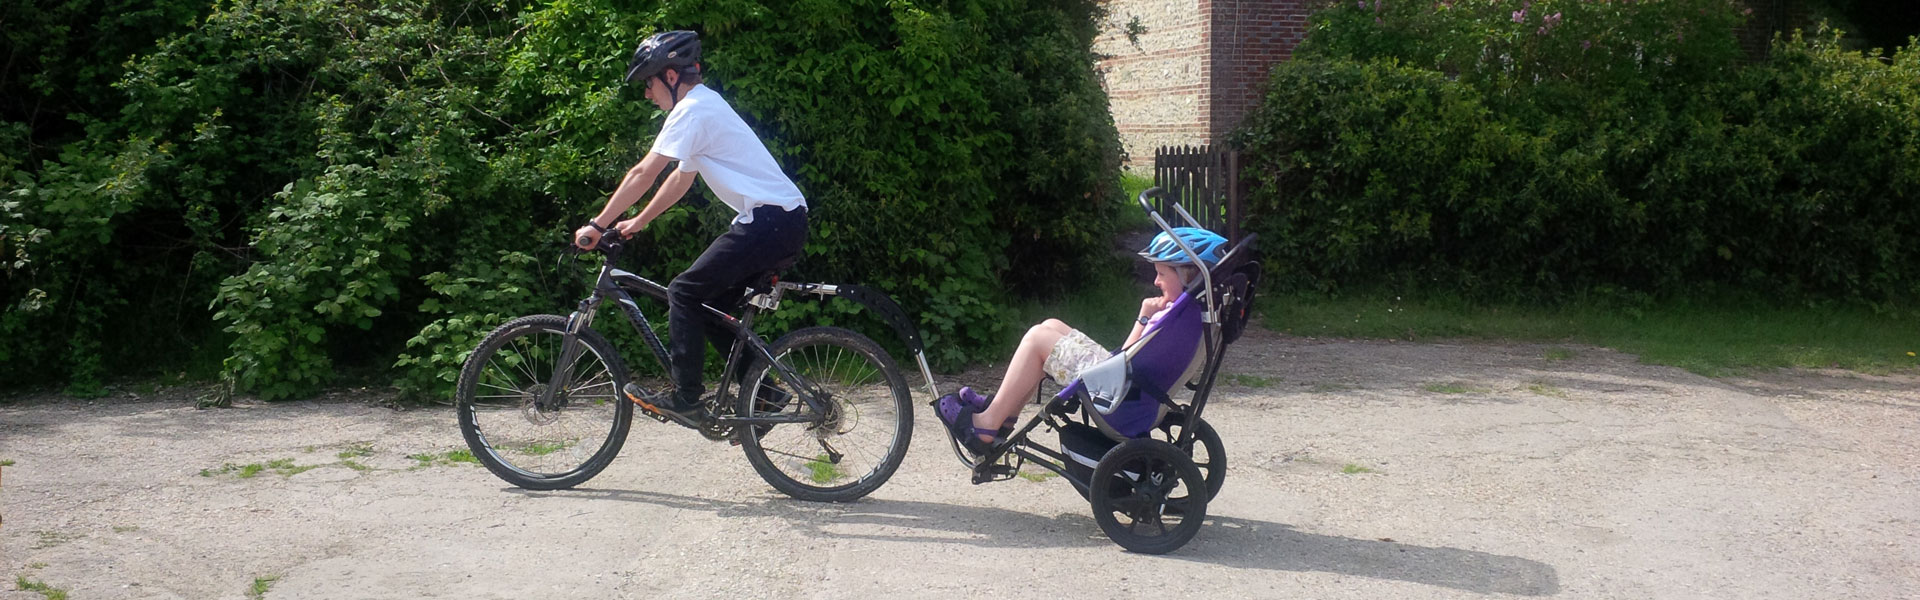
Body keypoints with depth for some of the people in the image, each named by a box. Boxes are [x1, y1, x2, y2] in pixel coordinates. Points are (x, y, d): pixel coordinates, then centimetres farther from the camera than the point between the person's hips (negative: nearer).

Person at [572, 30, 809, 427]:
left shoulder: (692, 110, -9)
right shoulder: (706, 105, 22)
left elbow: (644, 173, -12)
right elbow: (681, 179, 29)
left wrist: (597, 226, -6)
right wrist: (636, 223, 29)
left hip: (770, 221, -10)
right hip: (788, 221, 10)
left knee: (685, 293, -4)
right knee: (714, 304, 15)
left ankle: (685, 400, -3)